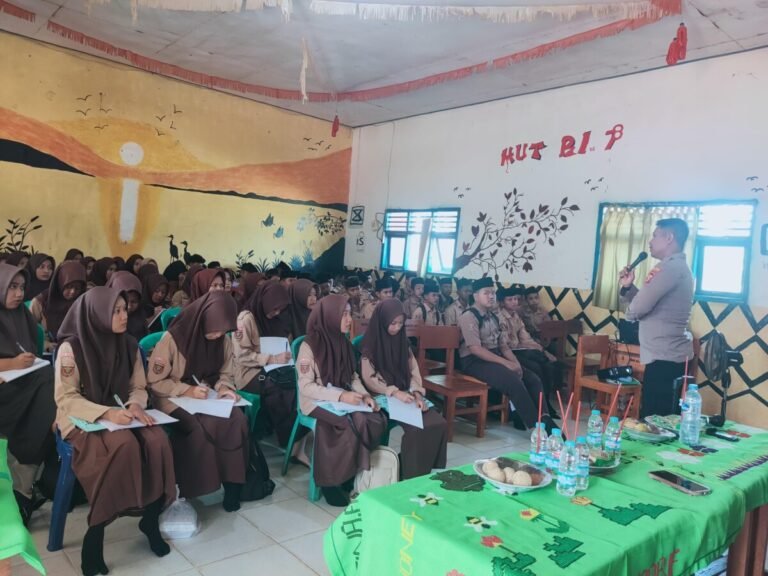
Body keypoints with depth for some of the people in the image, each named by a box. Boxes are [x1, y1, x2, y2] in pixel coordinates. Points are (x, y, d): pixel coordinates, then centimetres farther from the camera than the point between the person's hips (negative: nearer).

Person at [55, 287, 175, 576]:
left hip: (120, 415, 4)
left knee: (157, 440, -25)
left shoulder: (129, 344, 2)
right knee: (124, 445, -34)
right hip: (81, 420, -4)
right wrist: (106, 413, -27)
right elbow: (65, 398, -14)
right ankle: (95, 533, -18)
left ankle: (151, 517, -6)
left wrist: (135, 405, -16)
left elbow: (139, 387, 7)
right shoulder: (71, 347, -12)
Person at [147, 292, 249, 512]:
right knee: (199, 427, -34)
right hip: (174, 400, -4)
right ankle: (193, 487, -12)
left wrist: (224, 388, -13)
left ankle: (232, 482, -14)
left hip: (207, 398, 4)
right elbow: (155, 381, -11)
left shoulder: (223, 341, 0)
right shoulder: (173, 338, -15)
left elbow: (226, 375, 10)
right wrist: (187, 390, -22)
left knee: (237, 420, -26)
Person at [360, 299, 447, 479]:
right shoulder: (371, 344, -6)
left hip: (406, 395, 6)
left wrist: (417, 393, -12)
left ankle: (432, 470, -2)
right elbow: (368, 379, -11)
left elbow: (413, 370, 7)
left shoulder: (402, 341, 11)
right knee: (416, 428, -29)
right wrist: (394, 392, -23)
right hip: (383, 398, -6)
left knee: (440, 424, -17)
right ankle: (412, 476, -12)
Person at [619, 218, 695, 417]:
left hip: (664, 357, -11)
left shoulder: (672, 267, -16)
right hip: (669, 355, 11)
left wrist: (628, 312, 2)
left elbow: (639, 308, -20)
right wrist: (628, 287, 5)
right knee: (665, 420, 14)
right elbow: (648, 302, 20)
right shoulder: (677, 267, 19)